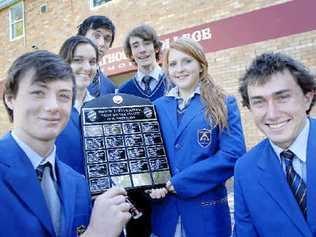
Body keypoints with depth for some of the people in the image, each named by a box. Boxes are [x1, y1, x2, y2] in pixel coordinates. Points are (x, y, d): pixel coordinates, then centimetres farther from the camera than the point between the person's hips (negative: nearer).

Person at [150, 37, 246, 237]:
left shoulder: (224, 104, -2)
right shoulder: (158, 106, 7)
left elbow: (233, 155, -13)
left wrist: (175, 183, -16)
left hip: (206, 212, -2)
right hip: (164, 211, 3)